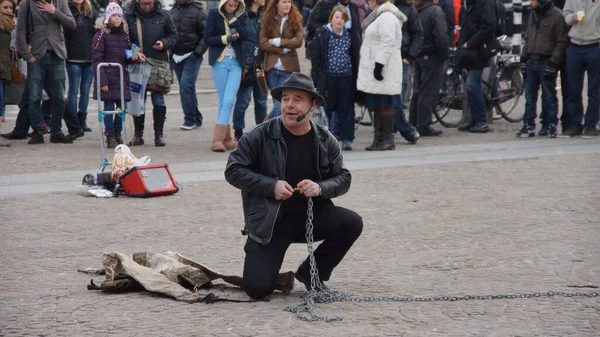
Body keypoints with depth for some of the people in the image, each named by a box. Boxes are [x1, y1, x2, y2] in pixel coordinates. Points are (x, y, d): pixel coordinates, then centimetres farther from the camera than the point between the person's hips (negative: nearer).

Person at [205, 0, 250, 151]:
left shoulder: (242, 15, 8)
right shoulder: (214, 14, 2)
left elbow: (246, 36, -6)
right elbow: (208, 38, 0)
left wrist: (233, 19, -12)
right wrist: (225, 38, -12)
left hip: (236, 62, 1)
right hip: (219, 61, -1)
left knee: (228, 101, -9)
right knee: (223, 102, 0)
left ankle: (218, 140, -9)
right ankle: (226, 138, 5)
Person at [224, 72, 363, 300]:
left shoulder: (325, 141, 1)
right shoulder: (260, 136, -9)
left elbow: (343, 178, 5)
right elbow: (233, 170, -7)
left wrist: (321, 188, -18)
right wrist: (271, 186, -19)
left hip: (311, 215, 3)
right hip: (269, 221, -3)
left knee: (352, 223, -23)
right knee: (257, 289, -17)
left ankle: (312, 273, 2)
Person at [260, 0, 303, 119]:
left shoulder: (295, 20, 3)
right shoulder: (268, 20, 4)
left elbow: (298, 41, -9)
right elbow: (263, 43, -3)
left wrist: (277, 42, -11)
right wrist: (283, 49, -10)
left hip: (288, 68, -1)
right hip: (272, 68, 1)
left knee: (280, 106, -11)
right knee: (278, 105, 8)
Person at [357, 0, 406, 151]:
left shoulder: (387, 17, -13)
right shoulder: (379, 16, 20)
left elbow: (388, 43, -21)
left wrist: (379, 65, -23)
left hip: (383, 70, -10)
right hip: (373, 70, 10)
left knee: (384, 105, -8)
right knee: (377, 105, 11)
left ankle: (388, 140, -5)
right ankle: (379, 138, 15)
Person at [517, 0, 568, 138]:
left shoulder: (557, 16, -9)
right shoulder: (534, 15, 14)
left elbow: (562, 42, -11)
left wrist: (553, 63, -15)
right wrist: (523, 58, 12)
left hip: (546, 63, -7)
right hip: (531, 63, 7)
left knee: (549, 96, 1)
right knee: (529, 96, 7)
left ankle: (550, 125, 9)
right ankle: (528, 125, 12)